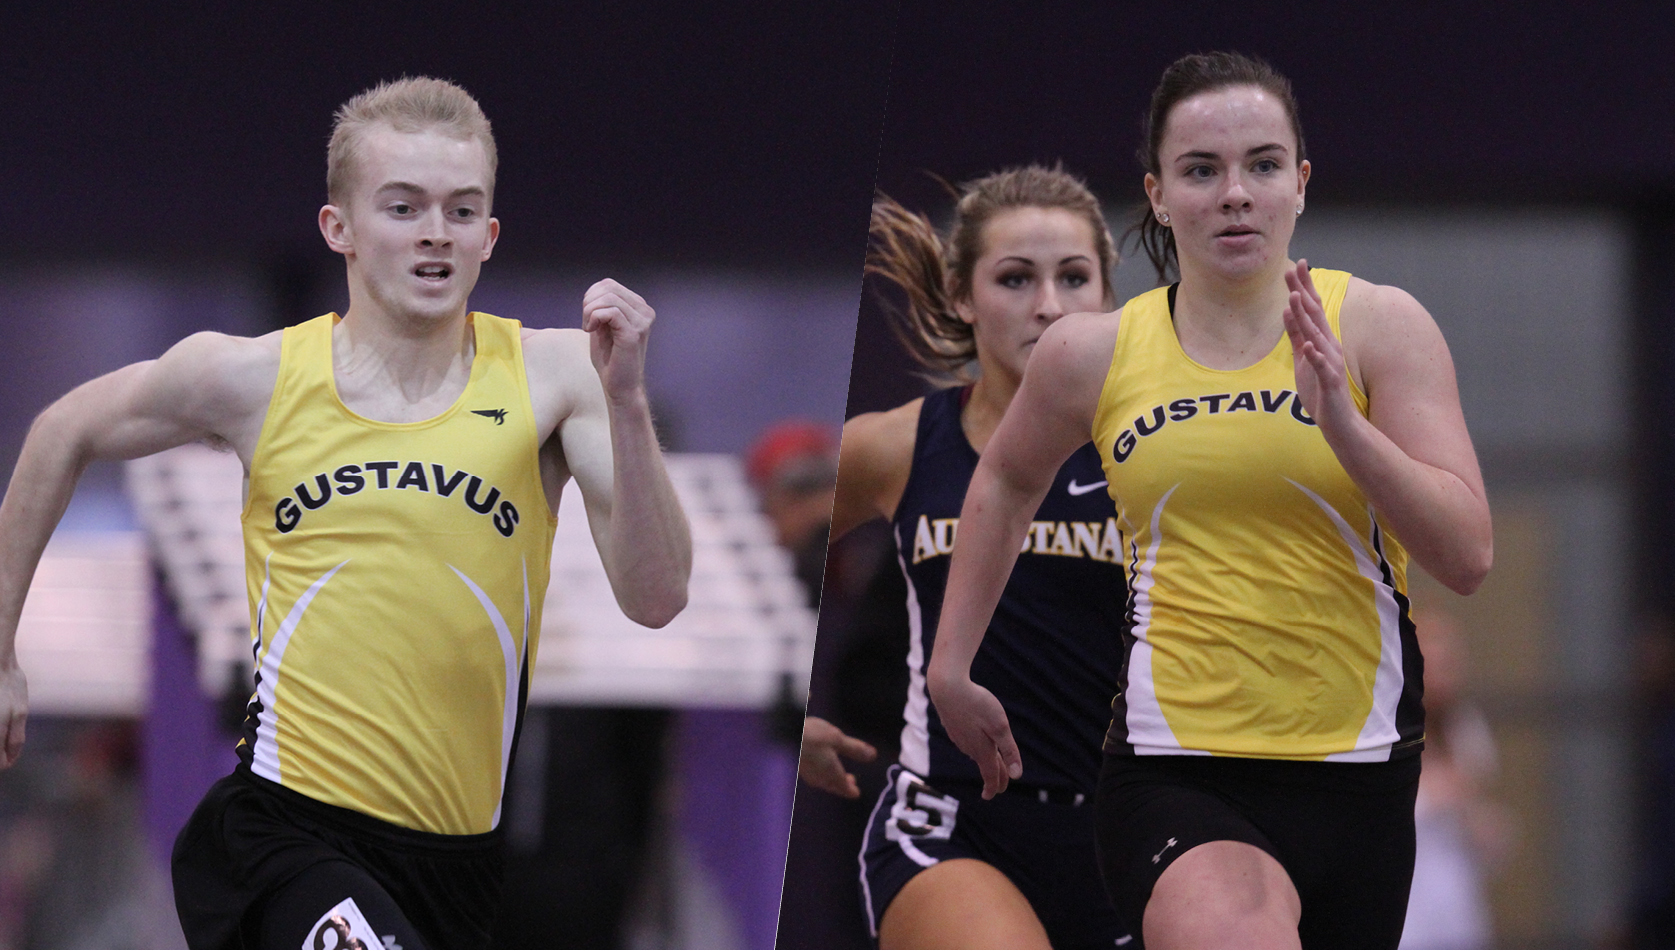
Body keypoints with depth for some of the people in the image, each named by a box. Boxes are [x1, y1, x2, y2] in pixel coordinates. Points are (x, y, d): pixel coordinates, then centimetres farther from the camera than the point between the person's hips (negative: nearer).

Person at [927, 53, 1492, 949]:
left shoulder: (1375, 326, -1)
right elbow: (1006, 481, 25)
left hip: (1356, 774, 2)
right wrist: (950, 668, 24)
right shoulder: (1093, 354, 3)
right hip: (1174, 771, -2)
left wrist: (1342, 424, -18)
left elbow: (1467, 557, -6)